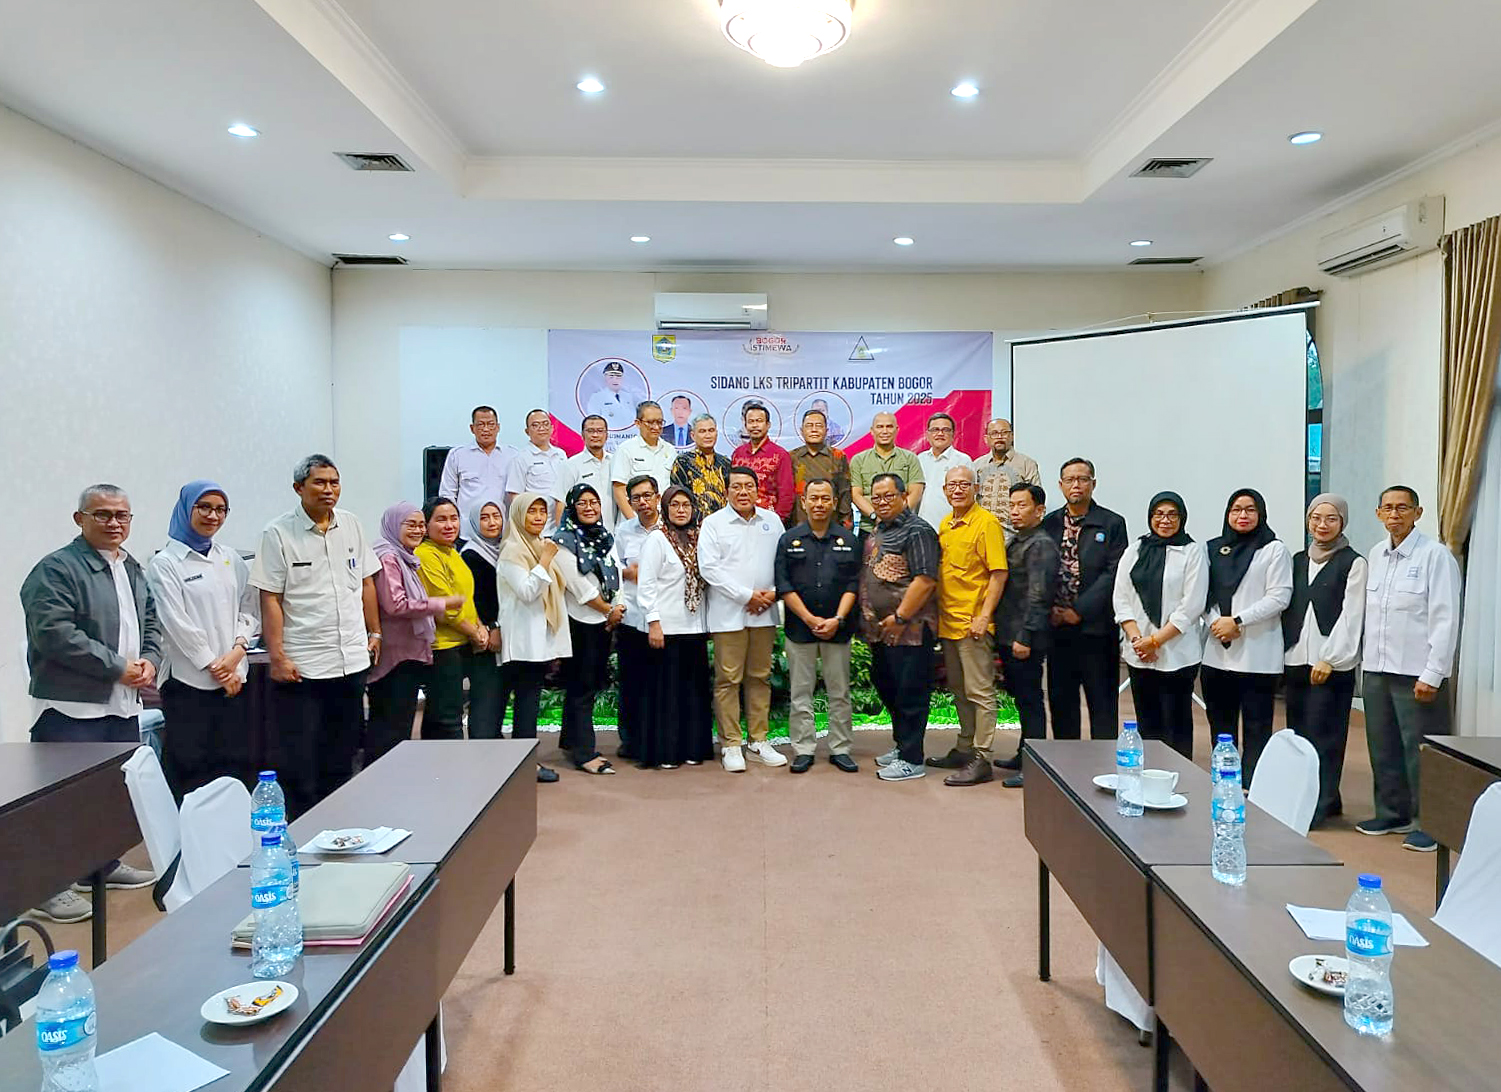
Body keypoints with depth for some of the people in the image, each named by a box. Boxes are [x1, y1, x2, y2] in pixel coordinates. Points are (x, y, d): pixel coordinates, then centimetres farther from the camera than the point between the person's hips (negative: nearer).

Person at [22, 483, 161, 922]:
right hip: (70, 708, -8)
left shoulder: (133, 570, 15)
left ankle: (106, 864, 33)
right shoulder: (57, 570, -11)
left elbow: (151, 621, 21)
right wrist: (117, 667, -18)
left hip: (124, 706, 8)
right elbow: (53, 634, -20)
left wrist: (149, 661, 1)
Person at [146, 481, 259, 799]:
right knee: (192, 773, -1)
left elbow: (249, 610, 11)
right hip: (188, 681, -5)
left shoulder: (232, 560, 12)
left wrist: (237, 650, -6)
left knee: (237, 767, 7)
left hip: (234, 679, 5)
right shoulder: (165, 564, -3)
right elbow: (178, 623, -8)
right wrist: (214, 667, -9)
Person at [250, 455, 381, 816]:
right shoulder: (278, 534, -6)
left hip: (351, 661, 5)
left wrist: (375, 633, 13)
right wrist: (277, 657, -13)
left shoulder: (351, 525, 8)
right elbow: (270, 600, -8)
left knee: (340, 759, 15)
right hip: (301, 665, -5)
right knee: (297, 763, 1)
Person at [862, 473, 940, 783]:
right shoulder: (876, 531, 15)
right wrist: (870, 623, 16)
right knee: (886, 689, 19)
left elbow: (925, 579, -21)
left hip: (909, 631, -9)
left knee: (910, 695, -1)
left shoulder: (917, 531, -13)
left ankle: (912, 760, 8)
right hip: (881, 630, 9)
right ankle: (901, 745, 35)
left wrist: (900, 618, -21)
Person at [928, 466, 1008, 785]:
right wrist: (940, 615, 14)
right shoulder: (945, 523, 13)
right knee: (959, 691, 16)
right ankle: (965, 749, 28)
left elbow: (999, 574, -14)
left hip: (973, 624, -8)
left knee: (979, 692, -2)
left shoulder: (987, 523, -10)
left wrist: (984, 617, -20)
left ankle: (982, 759, 3)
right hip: (948, 621, 8)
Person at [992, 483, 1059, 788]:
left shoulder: (1042, 545, -12)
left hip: (1026, 640, -9)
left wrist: (1025, 637, -21)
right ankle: (1024, 755, 29)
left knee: (1029, 700, -2)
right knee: (1021, 697, 17)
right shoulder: (1015, 542, 17)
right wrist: (1004, 636, 17)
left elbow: (1038, 596, -19)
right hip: (1009, 636, 9)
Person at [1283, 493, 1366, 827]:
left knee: (1322, 735, -6)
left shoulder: (1353, 563, -2)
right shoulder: (1298, 560, 15)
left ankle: (1320, 805, 0)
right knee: (1298, 734, 7)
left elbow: (1351, 615, -8)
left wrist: (1329, 659, -13)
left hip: (1332, 664, -6)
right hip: (1296, 660, 6)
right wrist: (1282, 655, 9)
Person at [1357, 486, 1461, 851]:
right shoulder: (1376, 554, 11)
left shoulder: (1435, 554, -8)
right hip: (1376, 669, 6)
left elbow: (1445, 619, -11)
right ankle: (1392, 813, 27)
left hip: (1417, 673, -6)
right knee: (1383, 749, 13)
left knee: (1421, 752, 0)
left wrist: (1432, 675, -14)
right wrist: (1367, 660, 10)